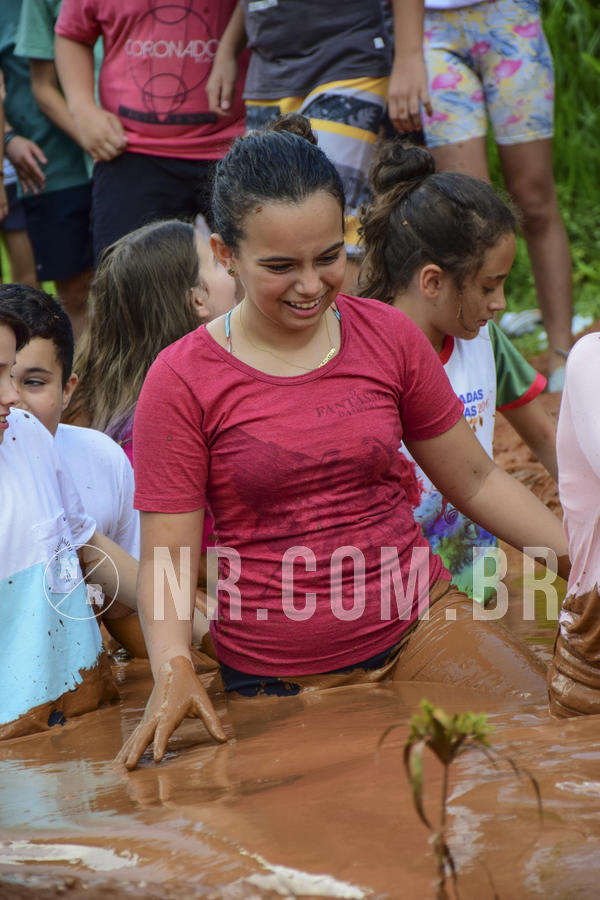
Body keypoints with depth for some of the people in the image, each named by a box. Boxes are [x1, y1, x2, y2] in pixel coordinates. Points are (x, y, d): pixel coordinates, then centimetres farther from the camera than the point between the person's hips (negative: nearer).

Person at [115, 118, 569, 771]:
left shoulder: (388, 336, 5)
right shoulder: (182, 381, -5)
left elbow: (474, 480, 15)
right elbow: (167, 555, -7)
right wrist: (173, 670, -24)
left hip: (417, 621, 2)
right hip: (278, 675, -2)